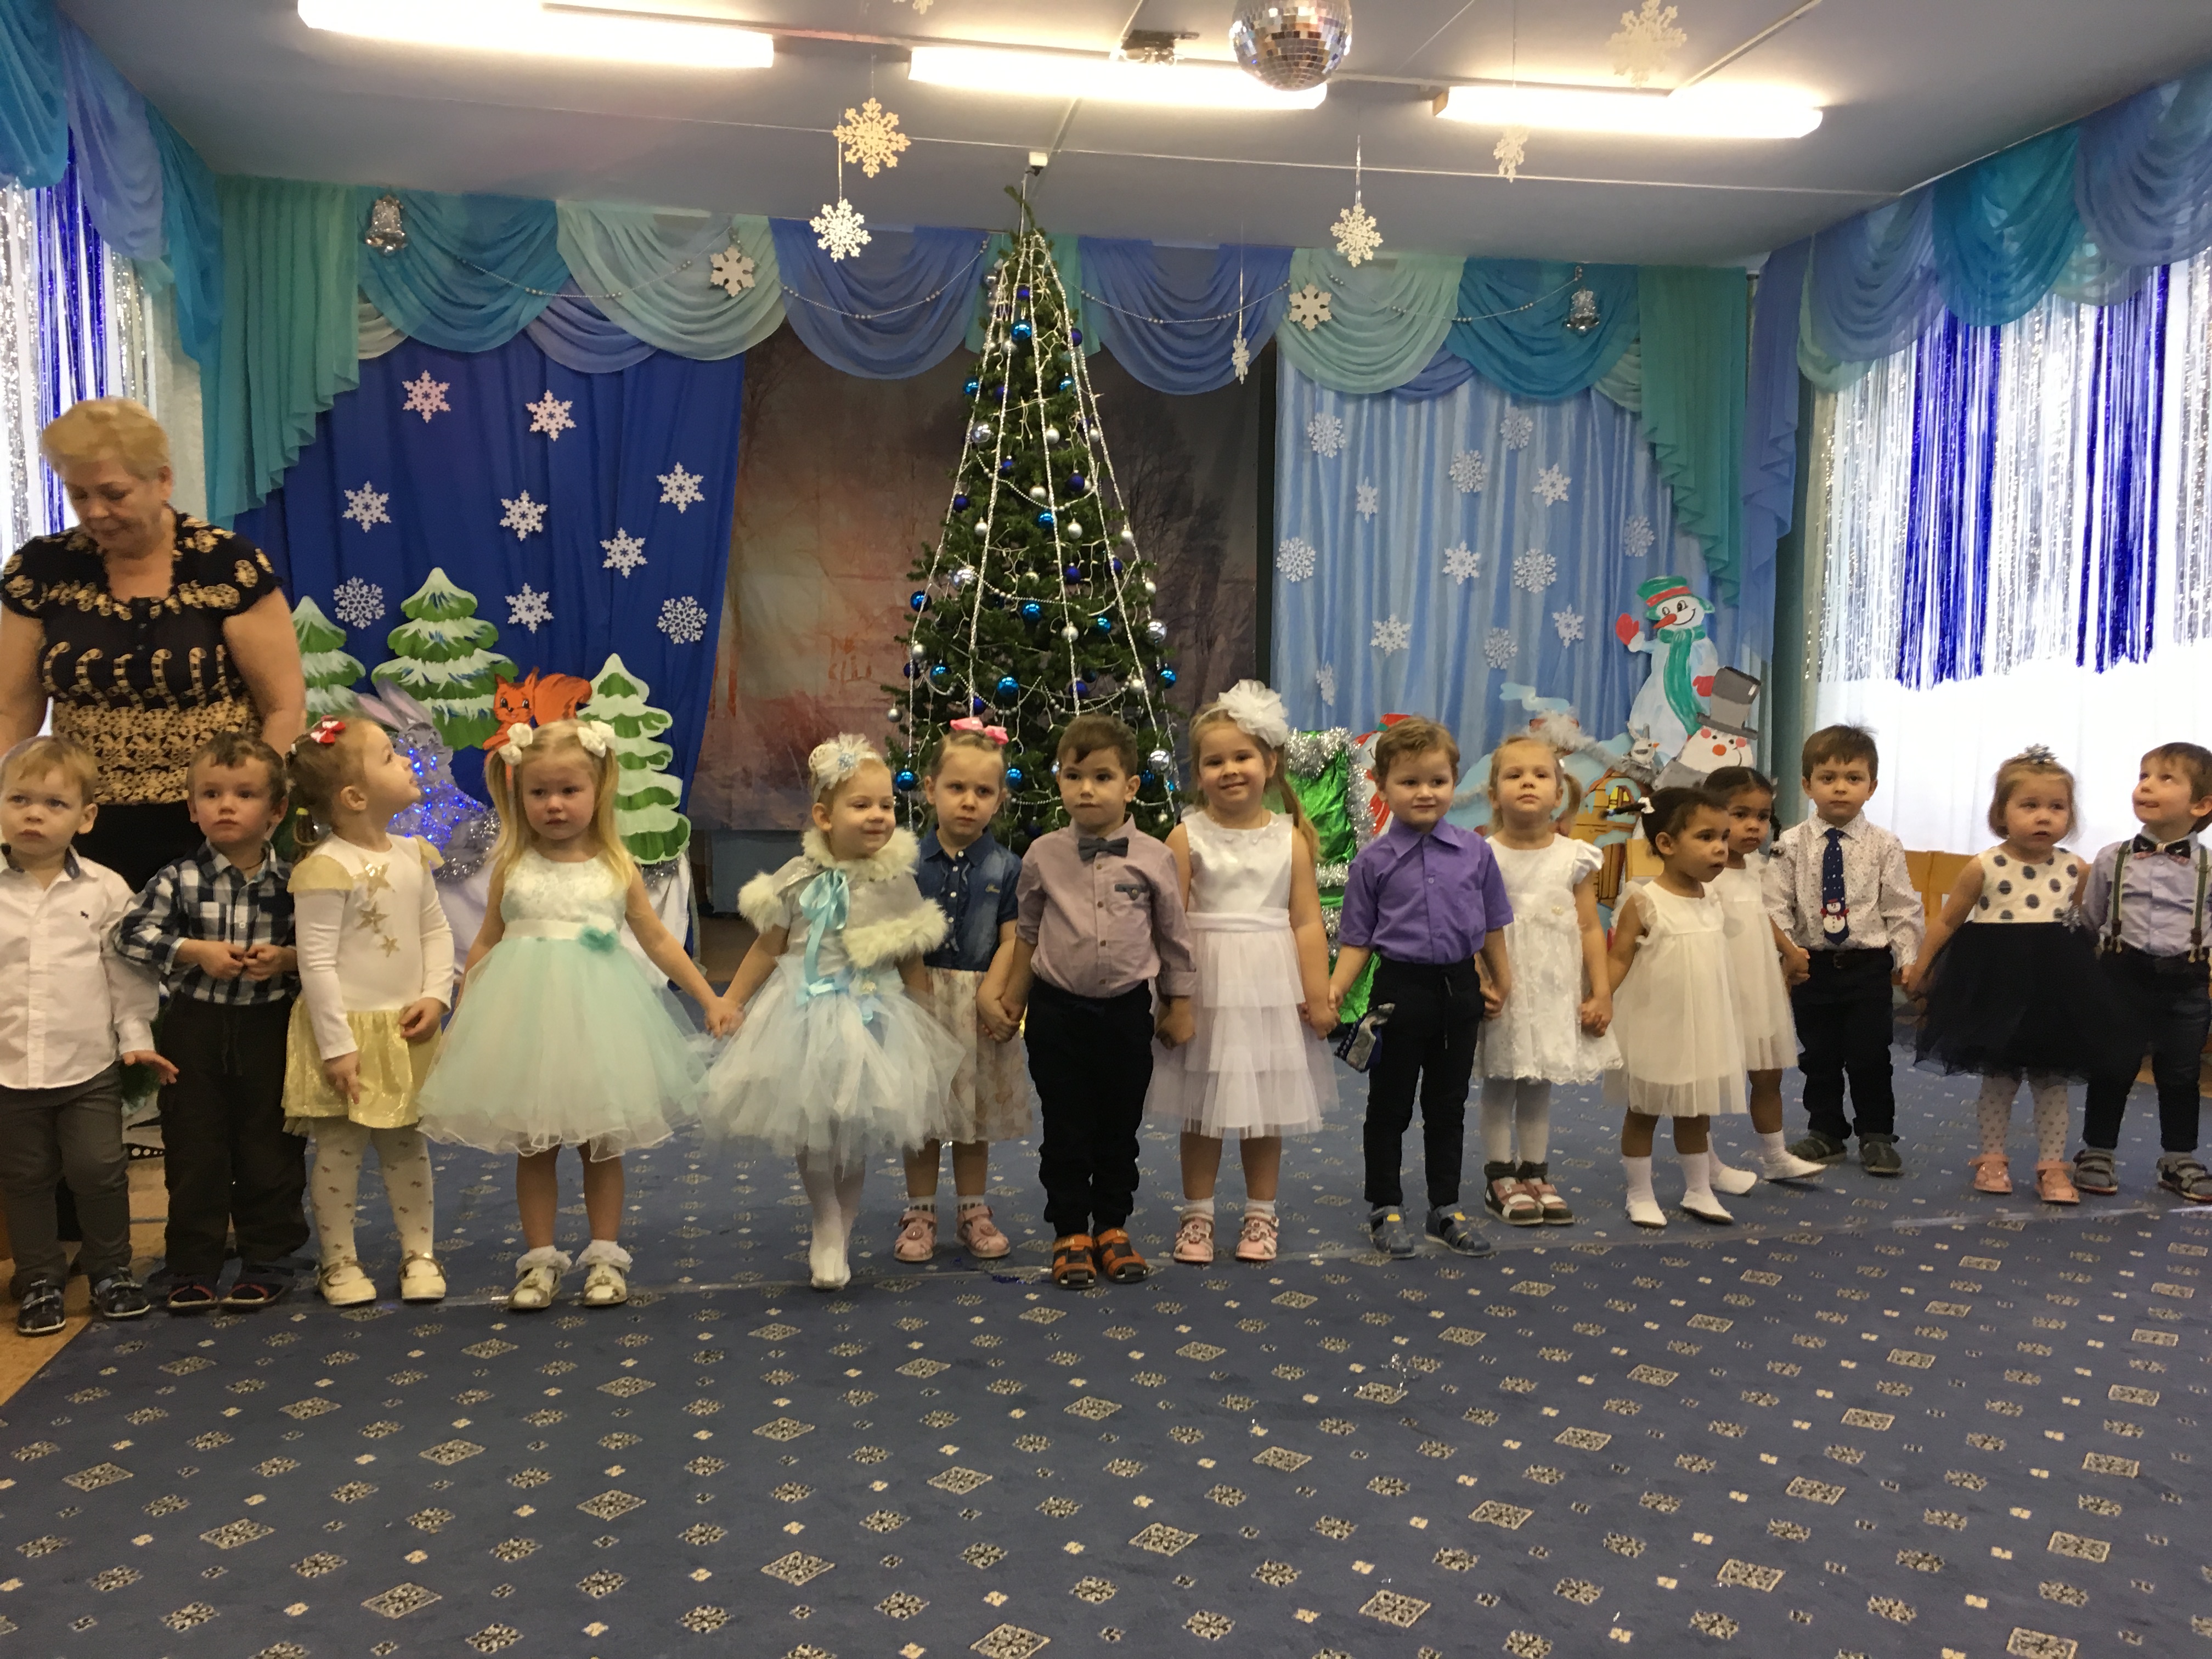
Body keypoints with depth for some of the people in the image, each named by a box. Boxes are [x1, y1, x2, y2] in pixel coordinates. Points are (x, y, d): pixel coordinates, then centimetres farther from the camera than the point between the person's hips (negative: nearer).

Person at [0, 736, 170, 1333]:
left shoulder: (105, 891, -2)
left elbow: (127, 969, 4)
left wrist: (136, 1036, 2)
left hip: (89, 1064, -1)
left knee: (100, 1170, 2)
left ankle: (110, 1267, 22)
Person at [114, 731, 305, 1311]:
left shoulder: (291, 885, -3)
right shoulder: (178, 880, -5)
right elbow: (133, 933, -11)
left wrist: (287, 959, -18)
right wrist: (196, 951, -20)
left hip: (268, 1029, 0)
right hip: (196, 1028, 0)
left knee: (269, 1149, 8)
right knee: (195, 1149, 8)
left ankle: (268, 1258, 20)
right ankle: (193, 1266, 20)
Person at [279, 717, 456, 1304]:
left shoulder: (412, 855, 3)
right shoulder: (325, 869, -17)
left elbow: (437, 932, 9)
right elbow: (316, 964, -17)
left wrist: (436, 996, -5)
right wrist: (337, 1046, -17)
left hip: (405, 1033, 6)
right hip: (347, 1032, -6)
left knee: (407, 1146, 15)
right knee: (339, 1149, 7)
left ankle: (419, 1252, 26)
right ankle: (339, 1261, 21)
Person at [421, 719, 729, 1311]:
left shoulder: (617, 869, 1)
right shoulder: (512, 868, 3)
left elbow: (658, 941, 7)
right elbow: (485, 945, 10)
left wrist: (709, 999, 3)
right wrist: (461, 1016, 6)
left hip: (596, 1018, 0)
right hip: (526, 1016, 1)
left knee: (602, 1145, 7)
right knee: (533, 1147, 7)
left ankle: (605, 1256, 19)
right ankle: (540, 1260, 19)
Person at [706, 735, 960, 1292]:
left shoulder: (898, 882, -6)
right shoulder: (799, 880, -6)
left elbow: (913, 964, 1)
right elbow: (767, 948, 2)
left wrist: (926, 1023, 2)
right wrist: (730, 1004, 2)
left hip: (874, 1020, 0)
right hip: (805, 1016, 0)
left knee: (857, 1133, 6)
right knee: (811, 1131, 5)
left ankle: (837, 1240, 24)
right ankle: (827, 1230, 24)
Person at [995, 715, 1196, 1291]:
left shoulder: (1153, 858, -5)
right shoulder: (1044, 855, -3)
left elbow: (1174, 937, 4)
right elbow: (1027, 930, 10)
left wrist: (1179, 1006, 8)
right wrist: (1011, 995, 12)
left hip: (1126, 1011, 0)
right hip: (1058, 1011, 0)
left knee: (1119, 1129, 11)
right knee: (1065, 1131, 7)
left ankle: (1113, 1227, 26)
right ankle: (1070, 1233, 19)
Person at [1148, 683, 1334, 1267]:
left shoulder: (1290, 838, -1)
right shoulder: (1188, 836, -5)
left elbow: (1307, 922, 0)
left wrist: (1319, 995, -2)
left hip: (1270, 988, 1)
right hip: (1206, 986, -1)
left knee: (1266, 1106, 12)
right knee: (1202, 1107, 8)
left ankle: (1261, 1214, 26)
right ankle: (1197, 1214, 22)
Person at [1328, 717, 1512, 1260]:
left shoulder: (1474, 851, 0)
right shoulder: (1374, 860, -5)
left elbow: (1491, 926, 11)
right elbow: (1357, 937, -3)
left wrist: (1500, 984, 16)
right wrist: (1333, 990, -15)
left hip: (1460, 988, 2)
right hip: (1401, 987, -2)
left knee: (1448, 1105, 14)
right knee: (1390, 1106, 9)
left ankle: (1446, 1207, 28)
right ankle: (1386, 1208, 23)